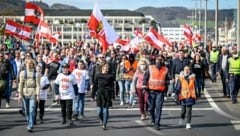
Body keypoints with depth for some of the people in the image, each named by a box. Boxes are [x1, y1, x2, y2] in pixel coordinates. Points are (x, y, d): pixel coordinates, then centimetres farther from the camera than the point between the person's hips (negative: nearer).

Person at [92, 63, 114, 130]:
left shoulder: (110, 76, 2)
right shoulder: (98, 75, 4)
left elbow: (112, 86, 2)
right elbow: (95, 85, 8)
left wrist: (112, 95, -3)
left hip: (107, 94, -1)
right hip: (99, 94, 1)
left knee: (105, 110, -1)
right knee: (99, 111, 1)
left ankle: (104, 125, 9)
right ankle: (101, 120, 32)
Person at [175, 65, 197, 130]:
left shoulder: (192, 77, 5)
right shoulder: (181, 78, -3)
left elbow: (194, 87, 14)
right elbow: (177, 87, -2)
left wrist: (195, 95, 17)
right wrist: (177, 95, -7)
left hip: (190, 96, 1)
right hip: (183, 96, -1)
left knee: (189, 110, -2)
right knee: (183, 109, 9)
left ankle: (188, 123, 1)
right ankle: (182, 118, 40)